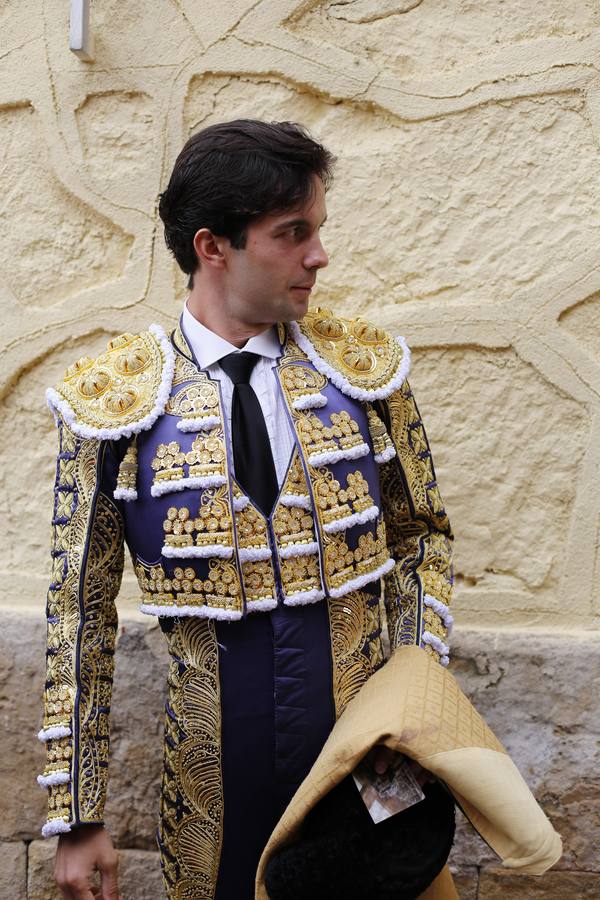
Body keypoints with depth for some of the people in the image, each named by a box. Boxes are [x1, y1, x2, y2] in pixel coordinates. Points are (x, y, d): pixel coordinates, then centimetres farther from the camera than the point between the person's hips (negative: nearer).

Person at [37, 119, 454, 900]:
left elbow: (422, 535, 7)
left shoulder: (364, 367, -4)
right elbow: (81, 610, -5)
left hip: (364, 761, 2)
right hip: (213, 778, -1)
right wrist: (78, 819, -4)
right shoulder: (111, 404, -10)